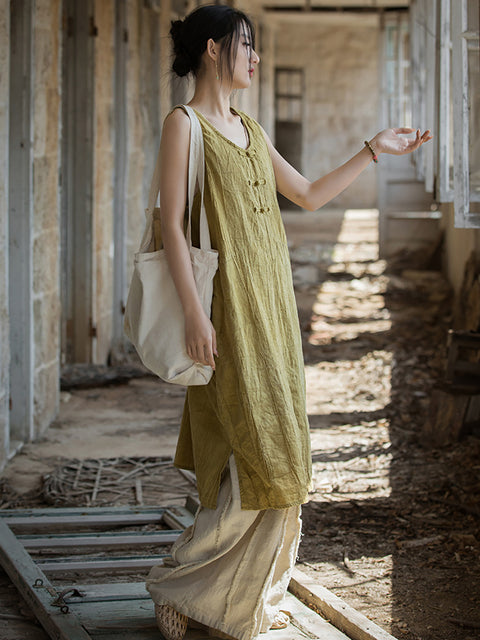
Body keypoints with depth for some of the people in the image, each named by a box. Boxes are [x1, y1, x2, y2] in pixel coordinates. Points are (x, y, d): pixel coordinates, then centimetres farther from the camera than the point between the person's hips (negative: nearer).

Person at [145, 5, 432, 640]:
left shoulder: (249, 129, 16)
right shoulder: (184, 123, -6)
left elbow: (310, 195, 23)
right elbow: (172, 223, -13)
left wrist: (375, 149, 22)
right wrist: (193, 309, -20)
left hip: (270, 306, 8)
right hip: (227, 310, -8)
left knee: (273, 456, 8)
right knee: (256, 452, -11)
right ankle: (179, 586, 2)